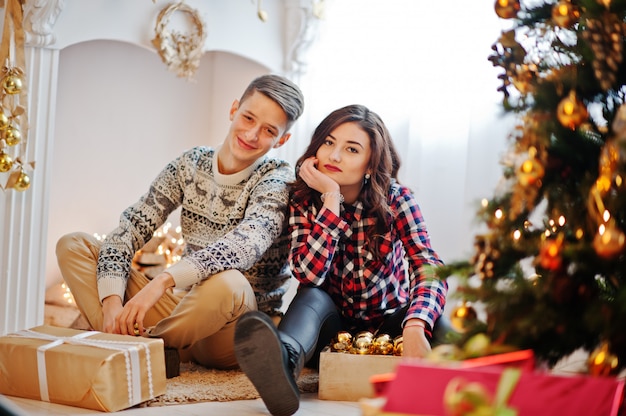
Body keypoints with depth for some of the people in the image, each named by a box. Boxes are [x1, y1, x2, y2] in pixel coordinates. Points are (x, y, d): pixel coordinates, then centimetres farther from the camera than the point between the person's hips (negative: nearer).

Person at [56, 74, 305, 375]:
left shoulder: (278, 180, -11)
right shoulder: (190, 165, 3)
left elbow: (246, 244, -32)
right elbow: (128, 231, -4)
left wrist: (162, 281, -45)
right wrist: (112, 302, -21)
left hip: (243, 329, -4)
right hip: (191, 312, 5)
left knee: (228, 281, -41)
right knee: (73, 245, -4)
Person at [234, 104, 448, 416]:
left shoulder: (395, 199, -10)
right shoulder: (304, 202, -7)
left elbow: (430, 271, -24)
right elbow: (309, 275, -23)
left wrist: (415, 328, -44)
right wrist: (331, 199, -26)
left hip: (385, 325, 2)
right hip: (332, 328, -2)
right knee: (313, 297, -35)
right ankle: (284, 359, -61)